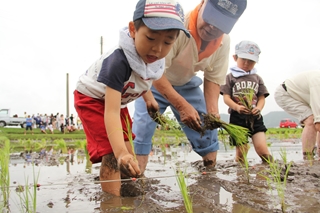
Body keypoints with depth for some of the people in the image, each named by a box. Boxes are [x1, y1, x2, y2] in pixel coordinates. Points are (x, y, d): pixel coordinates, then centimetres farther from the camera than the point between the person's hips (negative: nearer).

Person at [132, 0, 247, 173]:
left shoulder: (224, 42, -16)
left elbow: (213, 78, -6)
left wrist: (213, 111, -23)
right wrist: (182, 105, -43)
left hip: (186, 84, 5)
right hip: (154, 82, -5)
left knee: (207, 128, 3)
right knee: (142, 128, -20)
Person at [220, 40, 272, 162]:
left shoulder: (257, 78, 16)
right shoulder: (230, 77, 6)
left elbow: (262, 97, 11)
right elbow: (226, 98, -2)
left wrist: (259, 108, -12)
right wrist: (237, 107, -21)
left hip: (255, 117, 2)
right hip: (237, 117, -2)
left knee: (262, 148, -11)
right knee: (241, 152, 1)